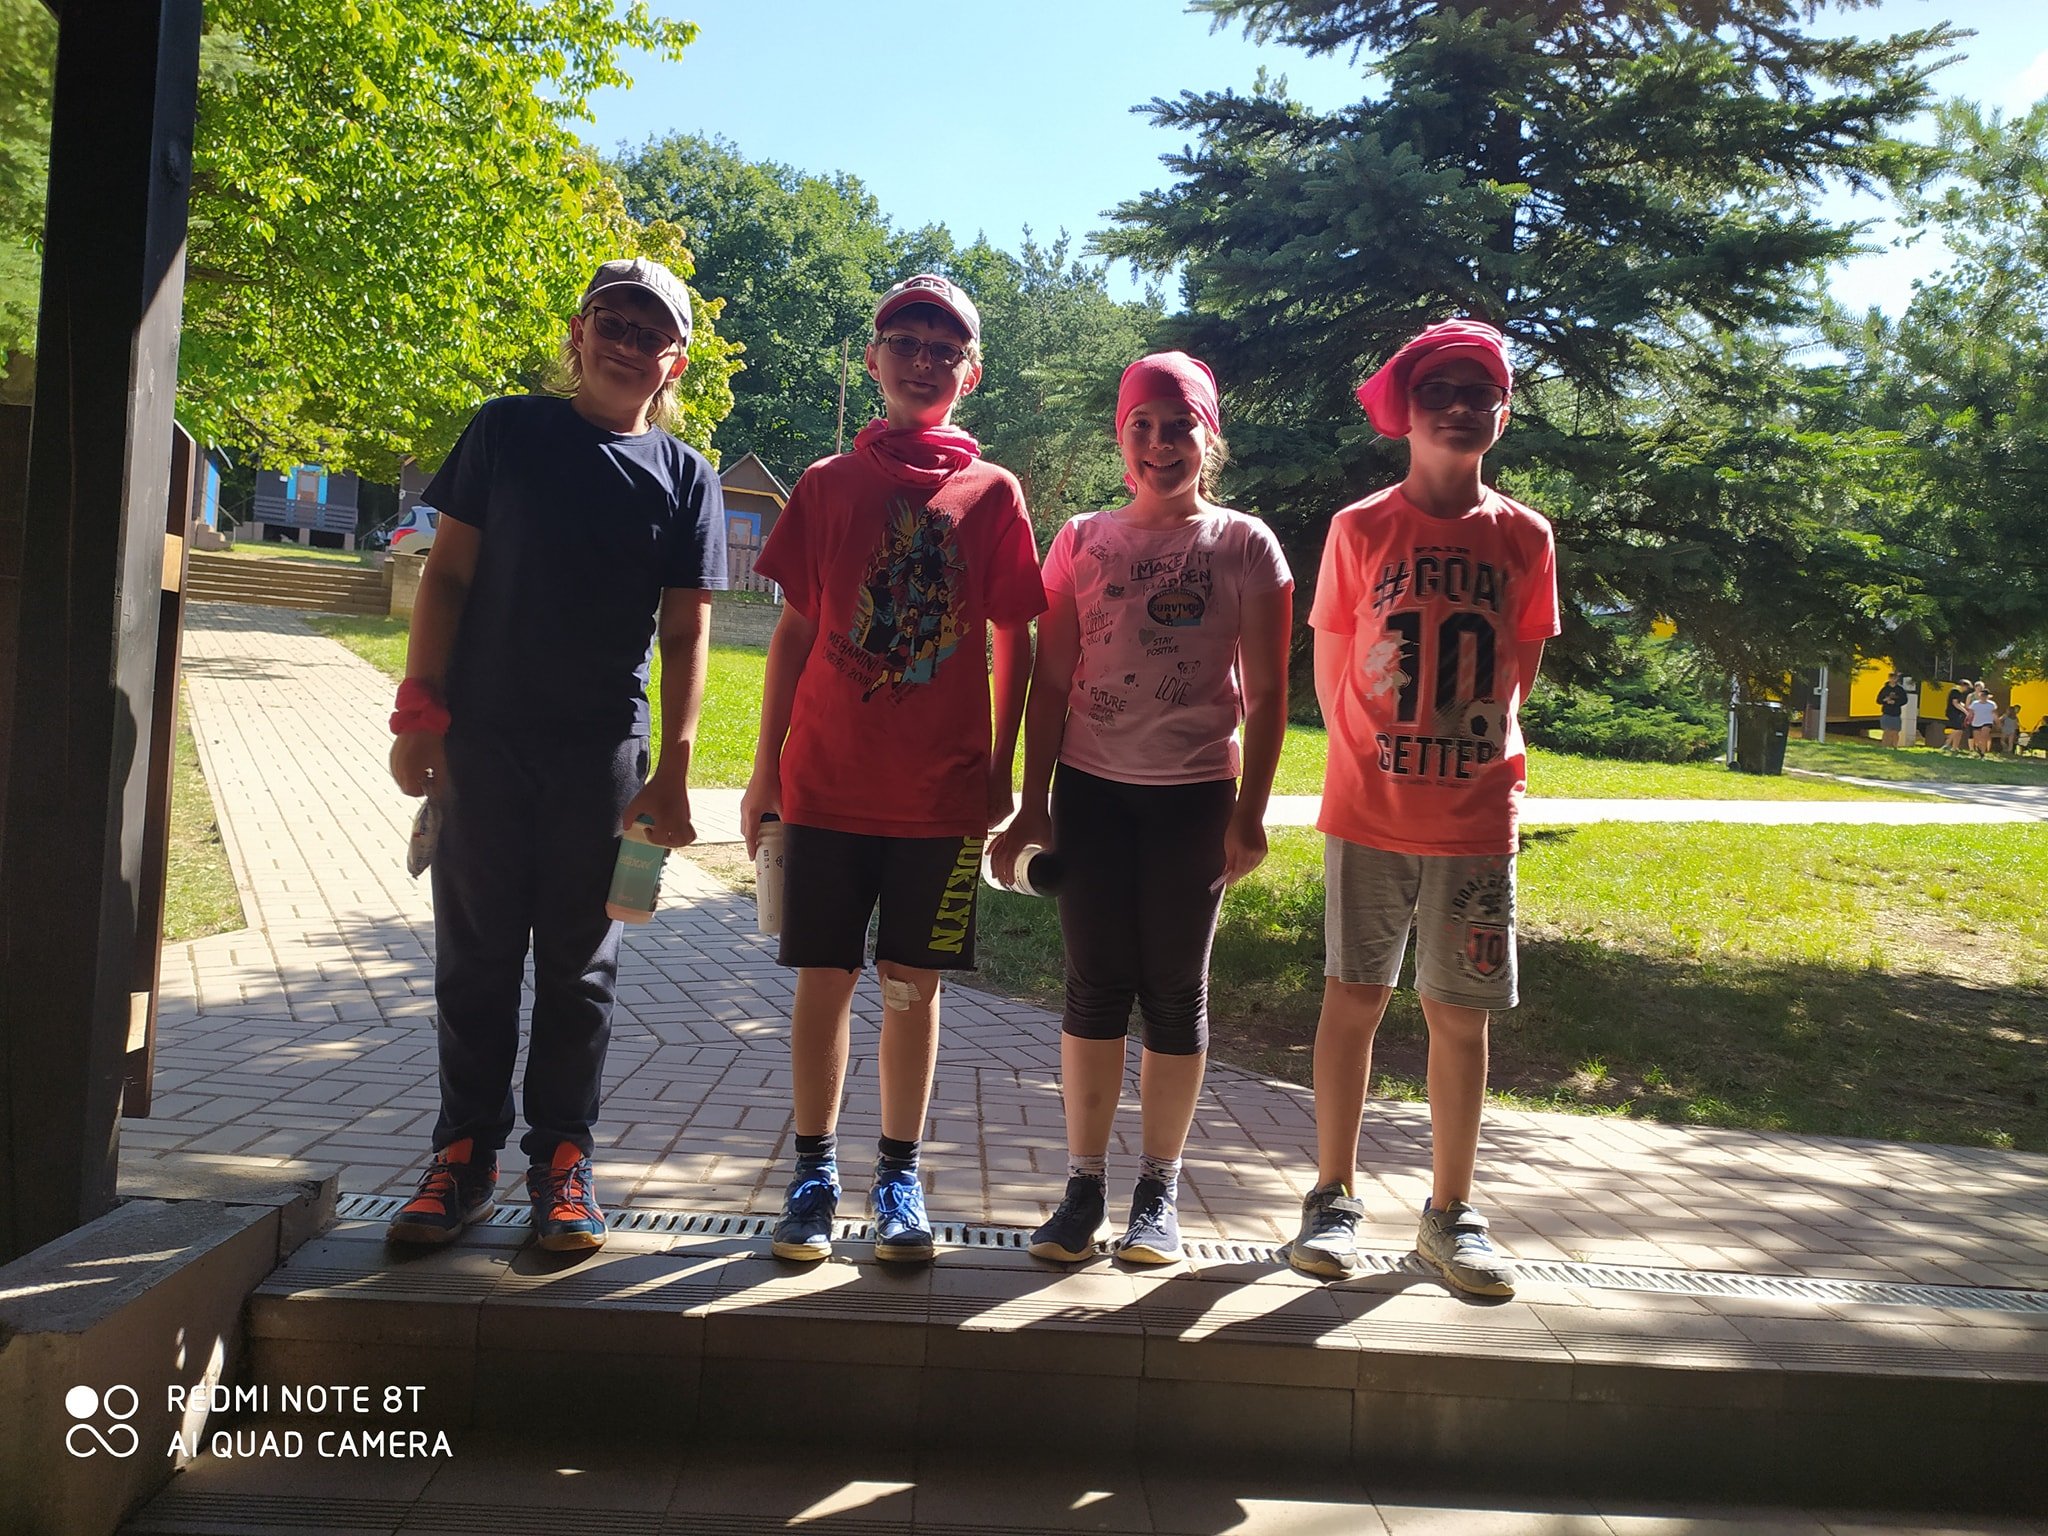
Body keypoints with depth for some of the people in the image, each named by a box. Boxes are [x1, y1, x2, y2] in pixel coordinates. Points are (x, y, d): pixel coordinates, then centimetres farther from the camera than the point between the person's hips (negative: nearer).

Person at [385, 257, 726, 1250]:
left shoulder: (684, 477, 6)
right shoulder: (508, 430, 6)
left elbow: (685, 632, 3)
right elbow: (447, 575, 4)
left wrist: (673, 770, -3)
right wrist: (419, 711, -4)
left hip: (604, 751, 0)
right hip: (484, 734, 0)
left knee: (580, 965, 7)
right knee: (476, 955, 7)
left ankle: (561, 1159, 19)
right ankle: (466, 1154, 19)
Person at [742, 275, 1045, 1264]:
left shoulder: (992, 493, 4)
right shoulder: (827, 484, 6)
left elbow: (1016, 639, 6)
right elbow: (796, 632, 7)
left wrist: (1002, 766, 2)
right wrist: (766, 766, 5)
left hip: (943, 788, 0)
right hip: (826, 780, 1)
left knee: (913, 981, 6)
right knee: (824, 978, 5)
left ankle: (899, 1176, 18)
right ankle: (814, 1171, 18)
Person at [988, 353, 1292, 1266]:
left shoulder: (1245, 547, 2)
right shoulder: (1083, 540, 7)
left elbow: (1265, 695, 1)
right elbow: (1050, 682, 6)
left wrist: (1249, 812, -5)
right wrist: (1034, 804, 3)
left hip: (1194, 795, -1)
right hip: (1092, 788, 2)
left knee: (1176, 991, 5)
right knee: (1094, 987, 4)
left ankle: (1159, 1190, 17)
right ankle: (1084, 1185, 13)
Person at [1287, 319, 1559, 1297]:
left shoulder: (1524, 538, 5)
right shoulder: (1362, 529, 0)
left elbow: (1517, 672, 13)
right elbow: (1329, 666, 6)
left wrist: (1488, 762, 11)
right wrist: (1369, 765, 6)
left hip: (1477, 819, 2)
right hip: (1370, 812, -1)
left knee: (1461, 1011, 6)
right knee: (1355, 995, 4)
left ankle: (1450, 1215, 19)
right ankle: (1334, 1198, 17)